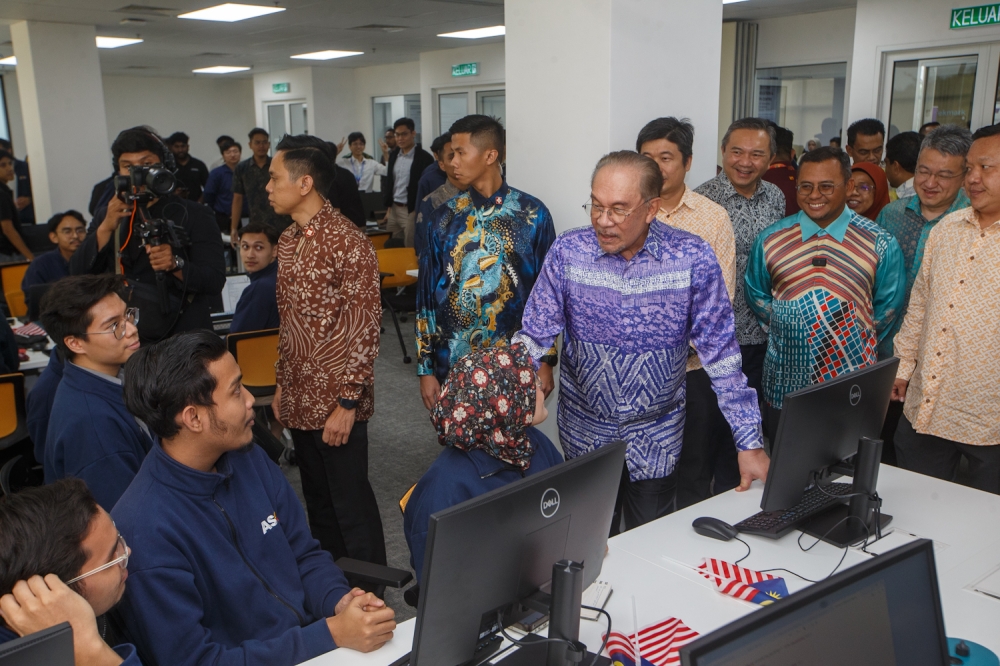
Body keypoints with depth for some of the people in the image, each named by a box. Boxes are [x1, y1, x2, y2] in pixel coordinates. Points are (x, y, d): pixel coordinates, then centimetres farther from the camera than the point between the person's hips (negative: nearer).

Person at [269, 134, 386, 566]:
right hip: (299, 399, 8)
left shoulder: (347, 242, -16)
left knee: (351, 505, 3)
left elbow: (365, 327, -17)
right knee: (317, 500, 19)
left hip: (336, 402, -8)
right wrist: (282, 385, 16)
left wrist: (348, 402, -17)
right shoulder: (288, 240, 10)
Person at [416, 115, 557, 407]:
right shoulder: (444, 217, 0)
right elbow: (426, 294, 2)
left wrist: (546, 361, -2)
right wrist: (425, 368, 0)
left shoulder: (532, 215, -5)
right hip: (452, 365, 2)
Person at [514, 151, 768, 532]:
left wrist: (750, 443, -10)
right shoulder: (567, 252, -12)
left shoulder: (692, 258, -15)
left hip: (656, 442, -1)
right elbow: (533, 337, -8)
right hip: (585, 433, 1)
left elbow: (720, 353, -11)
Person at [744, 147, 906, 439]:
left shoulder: (880, 244, -4)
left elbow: (888, 305, 7)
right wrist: (786, 328, 7)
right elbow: (757, 295, 13)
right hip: (785, 385, 2)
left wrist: (859, 340, 5)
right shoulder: (771, 239, 0)